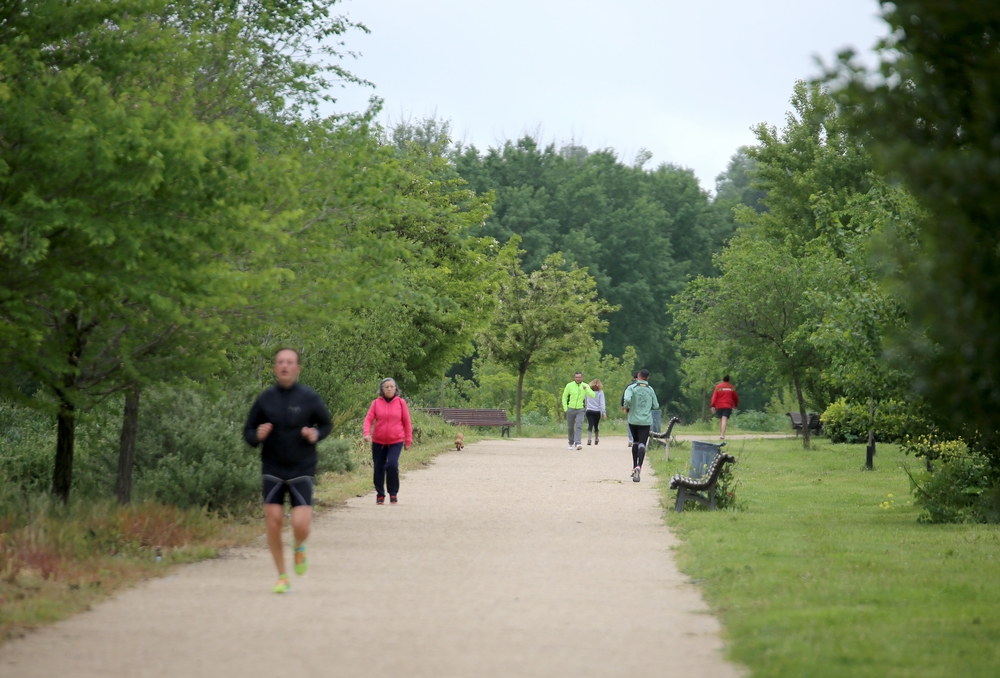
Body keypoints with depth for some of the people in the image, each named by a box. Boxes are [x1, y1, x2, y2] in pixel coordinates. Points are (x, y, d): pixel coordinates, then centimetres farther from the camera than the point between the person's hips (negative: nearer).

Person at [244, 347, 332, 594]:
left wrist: (316, 434, -11)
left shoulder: (310, 398, -5)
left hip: (301, 471, -1)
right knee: (274, 523, -4)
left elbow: (327, 425, 10)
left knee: (300, 526, -12)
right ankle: (282, 576, 14)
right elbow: (248, 432, 7)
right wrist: (257, 436, -16)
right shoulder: (265, 399, -1)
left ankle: (299, 548, 26)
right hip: (273, 471, 1)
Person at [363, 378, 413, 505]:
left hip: (396, 442, -2)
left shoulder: (401, 403, 1)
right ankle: (380, 495, 19)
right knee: (379, 468, 5)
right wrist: (367, 433, -19)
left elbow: (406, 422, 5)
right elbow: (368, 419, -2)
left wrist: (408, 440, 6)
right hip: (378, 442, 2)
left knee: (392, 465, -18)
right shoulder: (376, 403, 2)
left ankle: (393, 493, -2)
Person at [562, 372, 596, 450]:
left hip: (580, 410, -1)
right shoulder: (570, 385, -3)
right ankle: (571, 443, 27)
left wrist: (586, 389, -26)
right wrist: (565, 408, 0)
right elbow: (564, 396, 6)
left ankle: (578, 443, -26)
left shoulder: (585, 386, -2)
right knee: (570, 427, 9)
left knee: (579, 426, -17)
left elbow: (593, 395, -11)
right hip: (570, 409, 1)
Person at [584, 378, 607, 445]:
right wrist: (604, 412, -9)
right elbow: (602, 403, -8)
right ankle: (596, 440, 26)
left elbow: (585, 401, 14)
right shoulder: (600, 392, -3)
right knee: (596, 425, 14)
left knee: (590, 425, -6)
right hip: (597, 411, -1)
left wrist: (586, 408, 27)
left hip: (589, 410, 1)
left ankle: (589, 439, -25)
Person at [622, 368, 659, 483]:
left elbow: (627, 399, -24)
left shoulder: (632, 387, -5)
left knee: (635, 442, 21)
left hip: (633, 419, 0)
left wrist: (627, 408, -3)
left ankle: (634, 468, 23)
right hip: (646, 421, 0)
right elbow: (656, 406, 7)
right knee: (642, 444, -6)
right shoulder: (650, 389, 4)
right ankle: (638, 467, -29)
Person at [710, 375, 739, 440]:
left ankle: (721, 434, 21)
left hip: (719, 406, 1)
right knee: (724, 420, -12)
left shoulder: (718, 386, 3)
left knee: (721, 420, 18)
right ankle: (722, 435, -27)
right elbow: (735, 397, 14)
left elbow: (714, 396, -5)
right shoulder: (731, 387, 6)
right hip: (728, 406, -1)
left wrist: (713, 406, -6)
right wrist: (735, 405, 29)